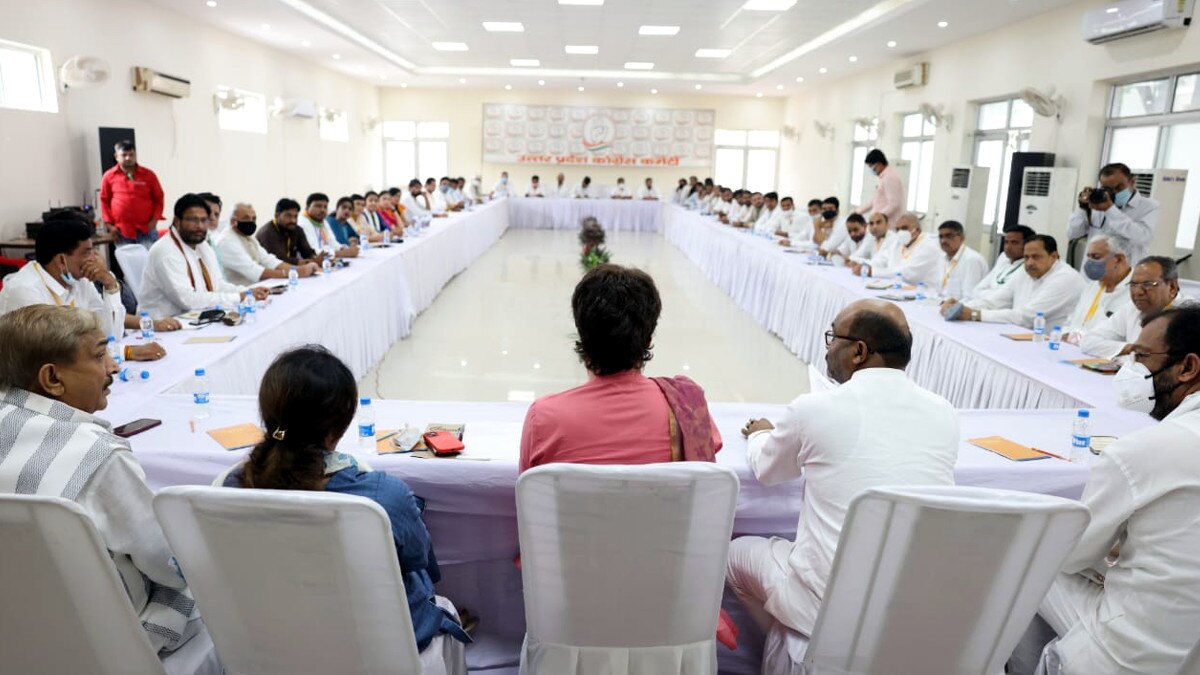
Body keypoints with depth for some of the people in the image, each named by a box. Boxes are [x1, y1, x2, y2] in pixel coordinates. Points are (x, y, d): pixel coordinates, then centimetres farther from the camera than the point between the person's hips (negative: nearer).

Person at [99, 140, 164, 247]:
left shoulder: (148, 175, 3)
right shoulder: (108, 176, 4)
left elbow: (158, 199, 7)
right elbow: (104, 201, 10)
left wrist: (154, 220, -4)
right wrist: (109, 225, 3)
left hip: (146, 230, -1)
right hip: (121, 231, 1)